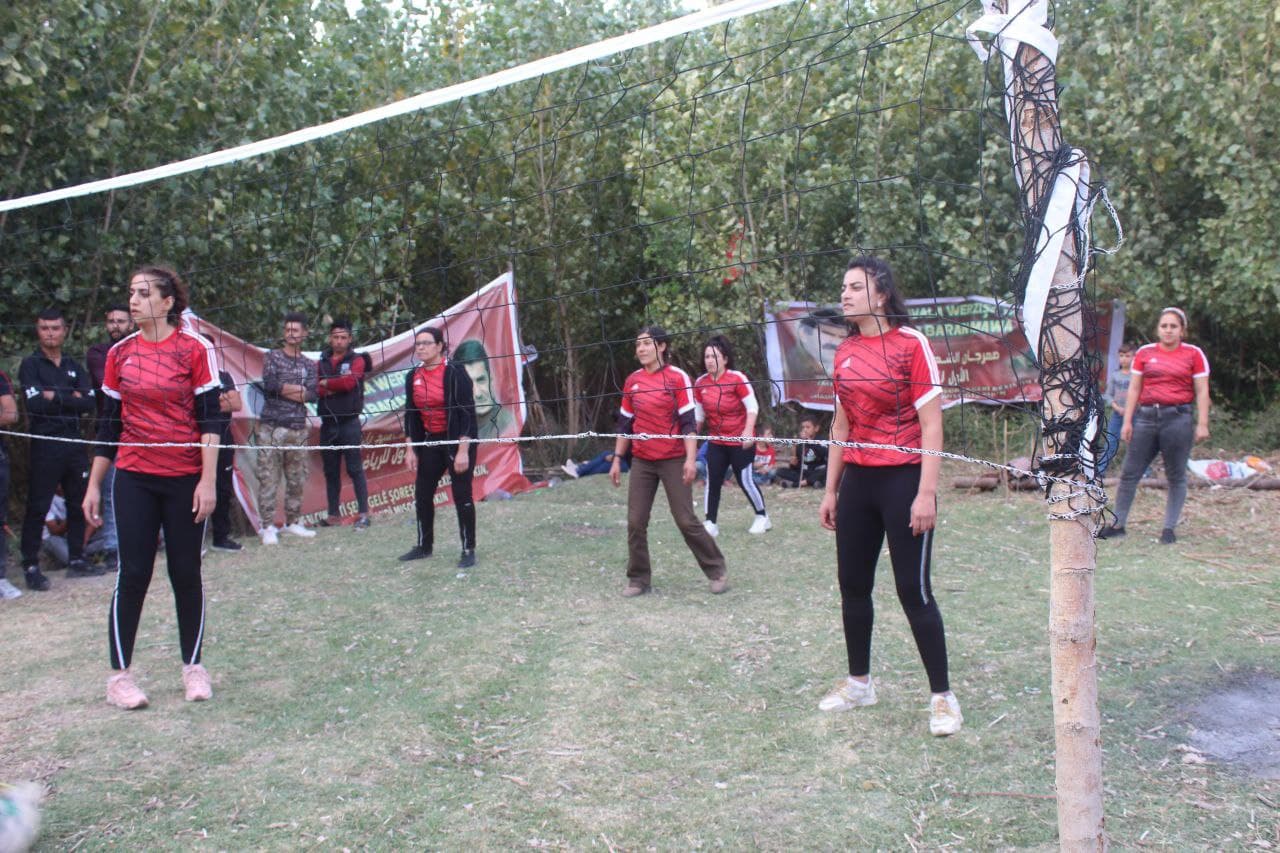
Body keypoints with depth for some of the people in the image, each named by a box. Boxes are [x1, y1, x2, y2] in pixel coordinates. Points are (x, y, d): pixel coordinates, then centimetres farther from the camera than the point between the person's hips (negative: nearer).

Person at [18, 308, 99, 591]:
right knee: (38, 507, -4)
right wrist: (71, 398, -8)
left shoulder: (73, 366, 14)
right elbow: (35, 403, -14)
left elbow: (89, 403, 0)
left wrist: (56, 397, -8)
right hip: (44, 444, -5)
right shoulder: (30, 365, 0)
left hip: (74, 443, 5)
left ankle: (77, 560, 18)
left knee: (78, 504, 9)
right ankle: (31, 566, 2)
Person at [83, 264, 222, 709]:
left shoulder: (195, 349, -5)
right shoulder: (119, 353, 6)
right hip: (134, 479, 2)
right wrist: (94, 484, 9)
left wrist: (208, 480, -13)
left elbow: (210, 420, -7)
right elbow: (109, 423, 10)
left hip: (185, 480, -2)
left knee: (186, 573, 6)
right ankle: (119, 675, 12)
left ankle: (193, 667, 20)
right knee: (133, 574, 1)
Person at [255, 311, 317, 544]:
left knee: (297, 479, 7)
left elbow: (312, 395, 1)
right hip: (271, 427, -3)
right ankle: (268, 527, -2)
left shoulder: (308, 364, 15)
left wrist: (283, 389, -10)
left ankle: (293, 522, 18)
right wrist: (299, 389, -6)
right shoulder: (273, 357, 7)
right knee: (268, 478, -5)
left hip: (297, 429, 3)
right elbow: (268, 384, -10)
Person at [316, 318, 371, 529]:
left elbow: (349, 381, -16)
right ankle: (333, 515, 16)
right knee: (330, 471, 9)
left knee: (355, 469, -4)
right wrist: (333, 389, -15)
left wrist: (326, 383, -3)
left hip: (349, 422, -4)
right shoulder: (322, 362, 13)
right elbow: (315, 388, 0)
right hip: (327, 422, 5)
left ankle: (363, 513, 0)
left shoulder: (357, 360, 1)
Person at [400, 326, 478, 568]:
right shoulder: (413, 377, 4)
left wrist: (463, 451, -19)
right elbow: (410, 414, 11)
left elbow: (468, 412, -16)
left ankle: (468, 550, 8)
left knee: (462, 496, -3)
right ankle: (424, 546, 27)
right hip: (430, 442, 6)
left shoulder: (454, 372, -14)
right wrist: (410, 449, 6)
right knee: (422, 494, 11)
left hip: (458, 440, -6)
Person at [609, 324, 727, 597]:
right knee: (635, 522, 2)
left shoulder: (677, 377, -6)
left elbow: (688, 422, -9)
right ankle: (638, 578, 15)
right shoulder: (632, 381, 8)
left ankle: (717, 571, 14)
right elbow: (625, 423, 14)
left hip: (673, 461, -4)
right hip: (641, 462, 5)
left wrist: (690, 459, -17)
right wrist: (617, 460, 11)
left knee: (686, 521, -2)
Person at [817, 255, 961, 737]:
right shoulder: (845, 352, 9)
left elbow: (931, 424, -12)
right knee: (853, 587, 12)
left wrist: (926, 493, -17)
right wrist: (831, 490, 15)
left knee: (913, 591, -2)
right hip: (857, 482, 6)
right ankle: (858, 683, 29)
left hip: (902, 480, -6)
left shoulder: (910, 344, -9)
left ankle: (942, 696, 13)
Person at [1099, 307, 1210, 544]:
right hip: (1146, 417, 2)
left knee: (1176, 477, 4)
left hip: (1178, 418, -2)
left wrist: (1202, 424, -5)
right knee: (1129, 473, 2)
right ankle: (1118, 525, 10)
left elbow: (1202, 392, 2)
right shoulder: (1144, 353, 10)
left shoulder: (1193, 354, 4)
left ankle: (1169, 529, 12)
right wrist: (1127, 421, 5)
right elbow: (1134, 389, 10)